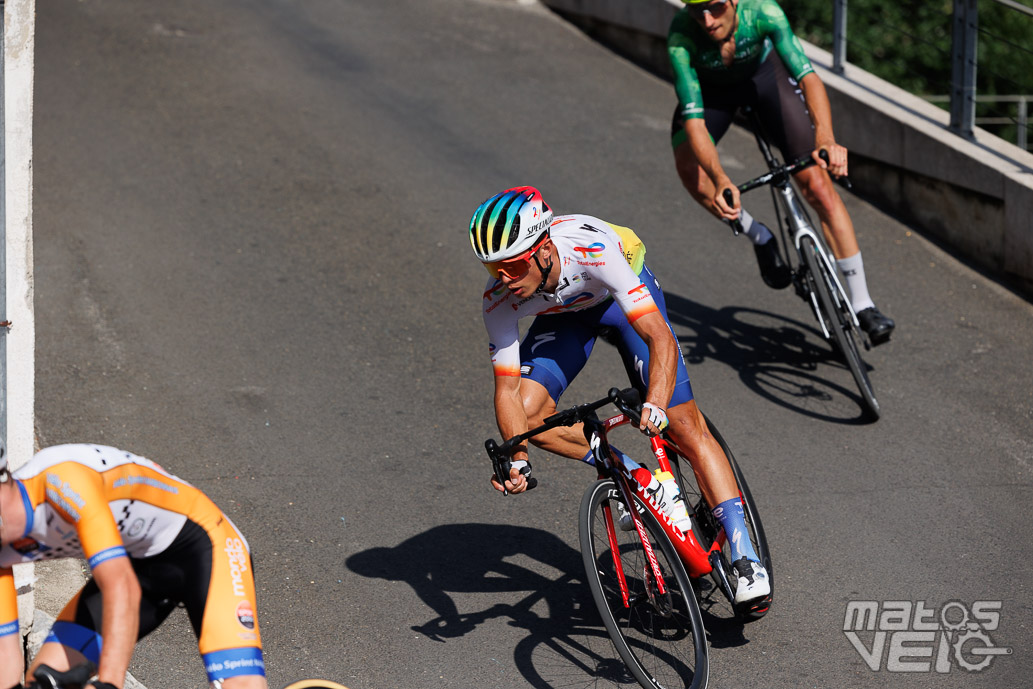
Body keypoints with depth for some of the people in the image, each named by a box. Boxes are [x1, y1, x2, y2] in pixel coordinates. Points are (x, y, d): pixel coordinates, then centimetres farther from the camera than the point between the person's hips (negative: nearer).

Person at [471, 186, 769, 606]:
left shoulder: (592, 249, -42)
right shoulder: (499, 299, -30)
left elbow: (661, 339, -46)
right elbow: (507, 387, -23)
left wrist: (655, 405, -61)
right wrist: (516, 460, -38)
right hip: (565, 314, 4)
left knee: (685, 424, -13)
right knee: (528, 413, -20)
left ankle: (746, 561, -10)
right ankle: (642, 480, -5)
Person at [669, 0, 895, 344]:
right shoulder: (682, 35, -37)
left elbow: (809, 77, -45)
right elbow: (693, 120, -42)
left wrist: (826, 138, -63)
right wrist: (720, 180, -57)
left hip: (764, 72, -1)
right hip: (711, 86, 1)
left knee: (816, 182, -12)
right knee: (689, 167, -25)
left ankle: (862, 303, -7)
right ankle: (759, 237, 1)